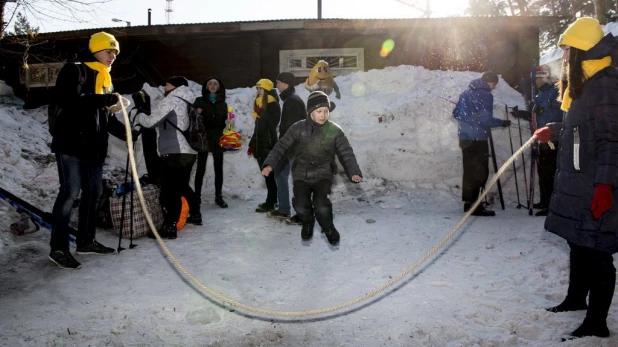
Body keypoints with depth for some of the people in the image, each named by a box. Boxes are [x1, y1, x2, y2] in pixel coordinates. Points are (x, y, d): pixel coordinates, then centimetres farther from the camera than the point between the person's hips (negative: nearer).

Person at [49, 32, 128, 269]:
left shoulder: (105, 79, 21)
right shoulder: (74, 71, -3)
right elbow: (63, 100, -20)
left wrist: (126, 133, 10)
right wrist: (100, 100, -25)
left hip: (94, 146, 8)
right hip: (71, 143, -8)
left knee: (93, 192, 10)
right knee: (71, 192, -9)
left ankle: (86, 241, 22)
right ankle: (58, 247, -1)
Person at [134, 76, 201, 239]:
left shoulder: (171, 100, -6)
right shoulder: (187, 102, 20)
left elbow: (150, 121, -10)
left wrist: (138, 116, 8)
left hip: (174, 153, -9)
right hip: (189, 151, 10)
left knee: (169, 190, -10)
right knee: (182, 185, 23)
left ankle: (169, 227, -12)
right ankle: (195, 215, 33)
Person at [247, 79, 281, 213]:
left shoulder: (273, 105, -8)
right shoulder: (260, 104, 18)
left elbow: (271, 123, -19)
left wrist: (261, 112, -25)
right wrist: (252, 144, 20)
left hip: (268, 144, -8)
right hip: (260, 145, 8)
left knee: (269, 174, -7)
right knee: (268, 174, 12)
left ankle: (270, 203, -5)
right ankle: (272, 200, 19)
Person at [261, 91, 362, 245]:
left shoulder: (335, 131, -3)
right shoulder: (298, 128, -3)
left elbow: (346, 153, -1)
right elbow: (281, 147, 0)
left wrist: (354, 172, -18)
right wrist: (270, 164, -16)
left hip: (323, 175, -1)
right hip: (301, 175, 1)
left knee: (321, 203, -26)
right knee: (300, 206, -21)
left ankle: (328, 228, 8)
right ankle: (308, 222, 18)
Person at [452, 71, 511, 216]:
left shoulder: (466, 93, 12)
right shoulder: (486, 95, -11)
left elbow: (455, 113, 15)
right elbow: (486, 119, -17)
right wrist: (502, 123, -4)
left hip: (464, 136, 8)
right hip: (478, 138, -8)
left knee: (469, 170, 13)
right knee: (480, 171, -3)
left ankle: (468, 202, 18)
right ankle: (474, 205, -5)